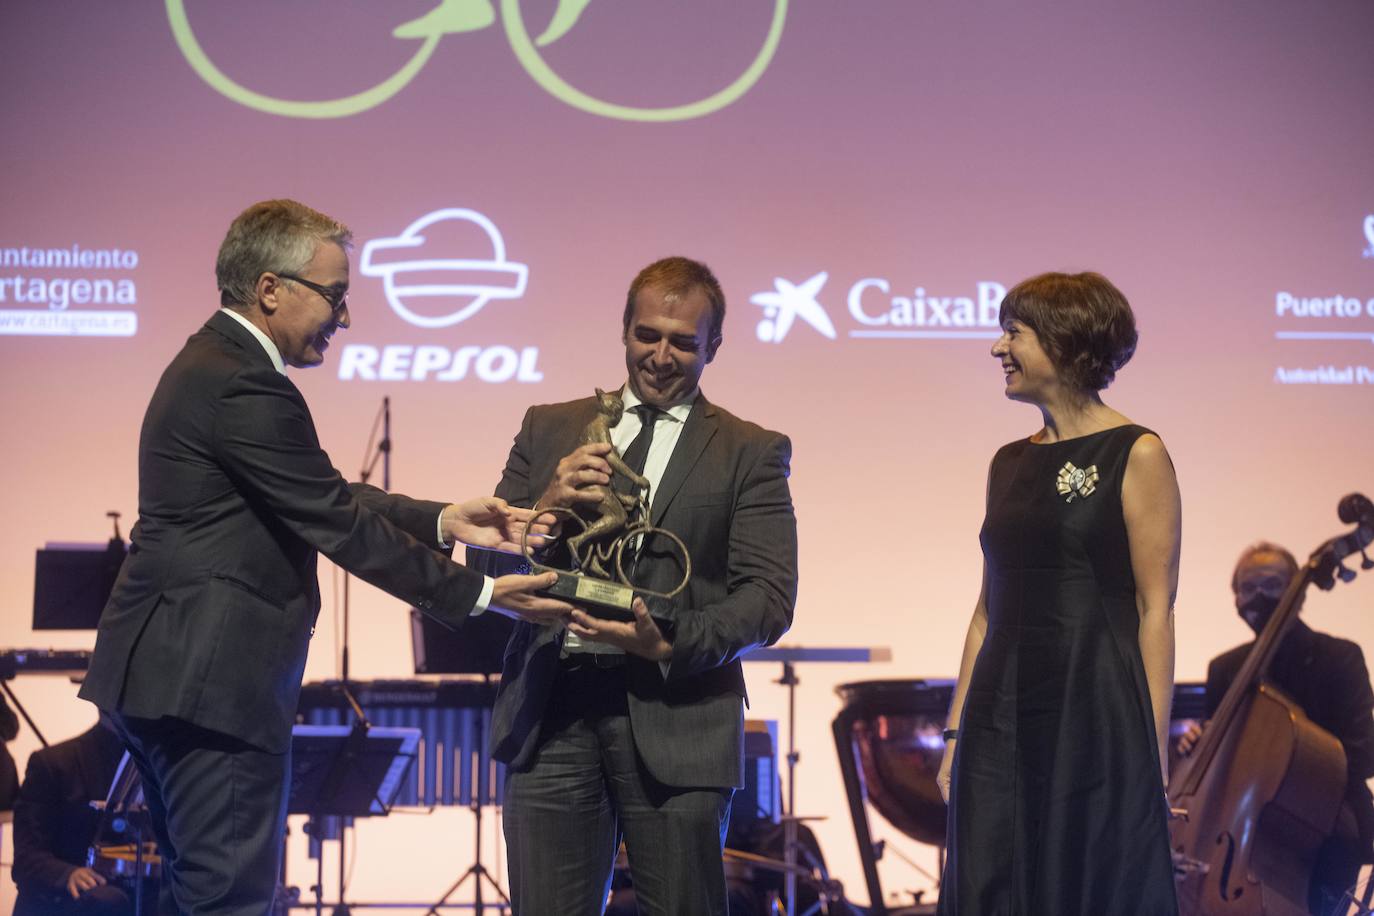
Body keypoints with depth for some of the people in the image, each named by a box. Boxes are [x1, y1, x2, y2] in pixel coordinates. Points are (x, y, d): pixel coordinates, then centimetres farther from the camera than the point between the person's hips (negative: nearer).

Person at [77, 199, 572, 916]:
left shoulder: (213, 363, 15)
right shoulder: (245, 386, -18)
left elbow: (325, 500, 17)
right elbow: (340, 526, -17)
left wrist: (442, 521, 9)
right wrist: (480, 594, -10)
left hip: (167, 672, 11)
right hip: (212, 686, -11)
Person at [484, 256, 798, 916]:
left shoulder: (751, 453, 8)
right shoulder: (548, 429, 15)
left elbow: (770, 596, -1)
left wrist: (671, 644, -17)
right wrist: (546, 505, -8)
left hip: (673, 718, -2)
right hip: (551, 713, 2)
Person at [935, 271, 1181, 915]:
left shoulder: (1135, 455, -4)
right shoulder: (1009, 464, 14)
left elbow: (1155, 609, -8)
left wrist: (1153, 745, -13)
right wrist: (958, 730, 10)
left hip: (1094, 712, -6)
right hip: (1002, 718, 6)